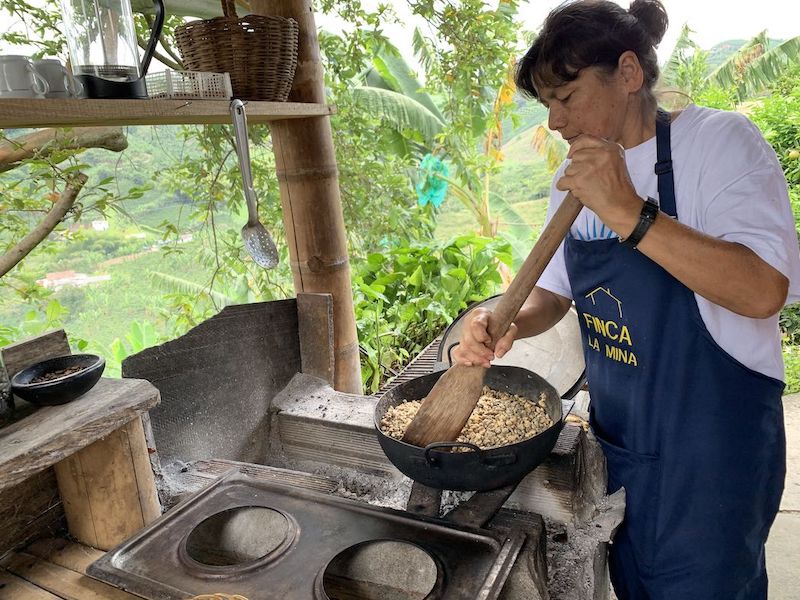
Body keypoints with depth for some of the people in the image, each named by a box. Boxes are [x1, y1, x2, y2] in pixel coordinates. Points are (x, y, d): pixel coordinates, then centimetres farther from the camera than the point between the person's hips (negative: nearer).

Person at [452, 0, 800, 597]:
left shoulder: (718, 140, -15)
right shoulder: (577, 178, 4)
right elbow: (555, 292, 9)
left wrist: (628, 212, -35)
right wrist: (508, 322, -12)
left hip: (709, 449, -5)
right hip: (617, 433, 6)